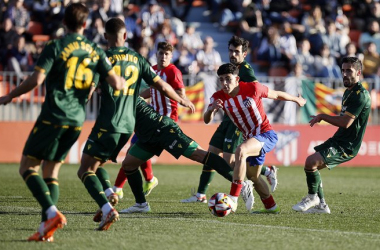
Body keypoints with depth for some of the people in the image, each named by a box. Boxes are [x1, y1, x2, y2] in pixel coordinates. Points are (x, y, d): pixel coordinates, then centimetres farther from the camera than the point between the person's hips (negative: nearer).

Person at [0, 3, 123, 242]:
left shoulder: (55, 47, -6)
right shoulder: (95, 51, 8)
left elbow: (36, 80, -13)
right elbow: (116, 83, 4)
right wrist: (123, 81, 29)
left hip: (53, 116, -5)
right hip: (77, 119, 5)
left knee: (28, 167, 2)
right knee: (51, 172, 14)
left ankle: (52, 213, -19)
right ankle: (46, 228, 1)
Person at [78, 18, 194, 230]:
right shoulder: (137, 59, 8)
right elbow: (162, 86, 10)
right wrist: (182, 101, 25)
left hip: (107, 125, -6)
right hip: (128, 125, 6)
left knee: (85, 170, -4)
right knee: (95, 164, 22)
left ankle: (107, 209, -23)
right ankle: (110, 194, -3)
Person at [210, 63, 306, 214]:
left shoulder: (252, 88, -17)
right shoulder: (218, 97, -7)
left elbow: (276, 95, 0)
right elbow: (207, 120, -18)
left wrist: (296, 100, 15)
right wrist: (211, 109, -41)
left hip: (266, 135, -7)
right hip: (249, 138, 7)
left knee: (240, 151, -34)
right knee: (252, 177, 21)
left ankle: (233, 200, -38)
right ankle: (271, 207, 44)